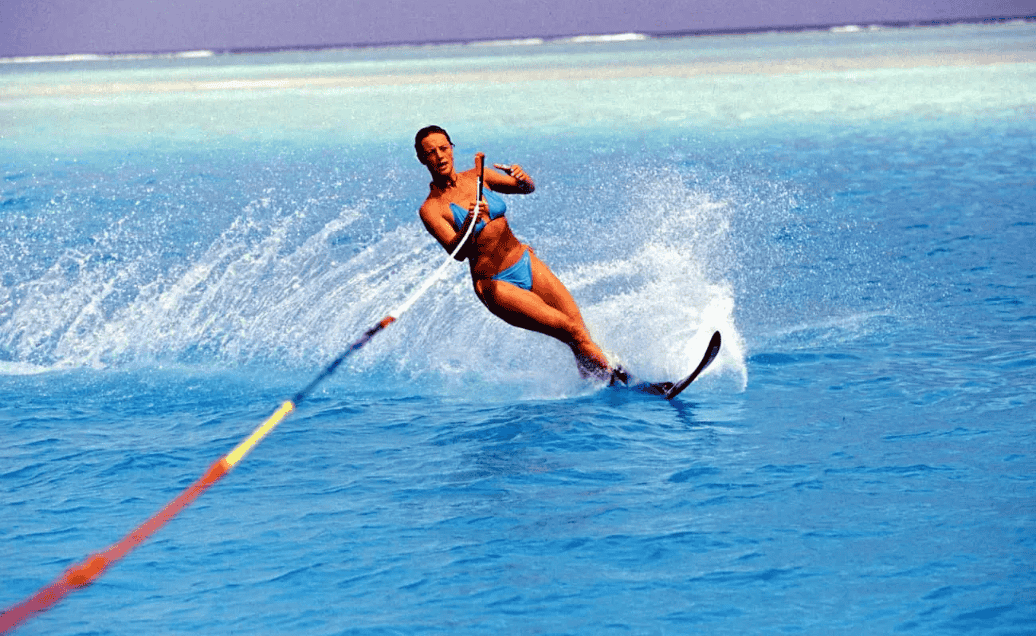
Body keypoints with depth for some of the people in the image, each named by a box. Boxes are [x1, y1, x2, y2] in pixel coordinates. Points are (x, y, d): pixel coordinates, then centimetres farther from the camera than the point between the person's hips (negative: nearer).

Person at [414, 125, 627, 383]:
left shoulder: (478, 177, 4)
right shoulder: (431, 209, -11)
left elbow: (528, 189, 7)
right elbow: (457, 252, -23)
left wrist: (523, 179, -16)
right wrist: (468, 224, -43)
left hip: (527, 264, 5)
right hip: (495, 284, -5)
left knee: (581, 330, -5)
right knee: (572, 332, -15)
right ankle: (613, 376, -3)